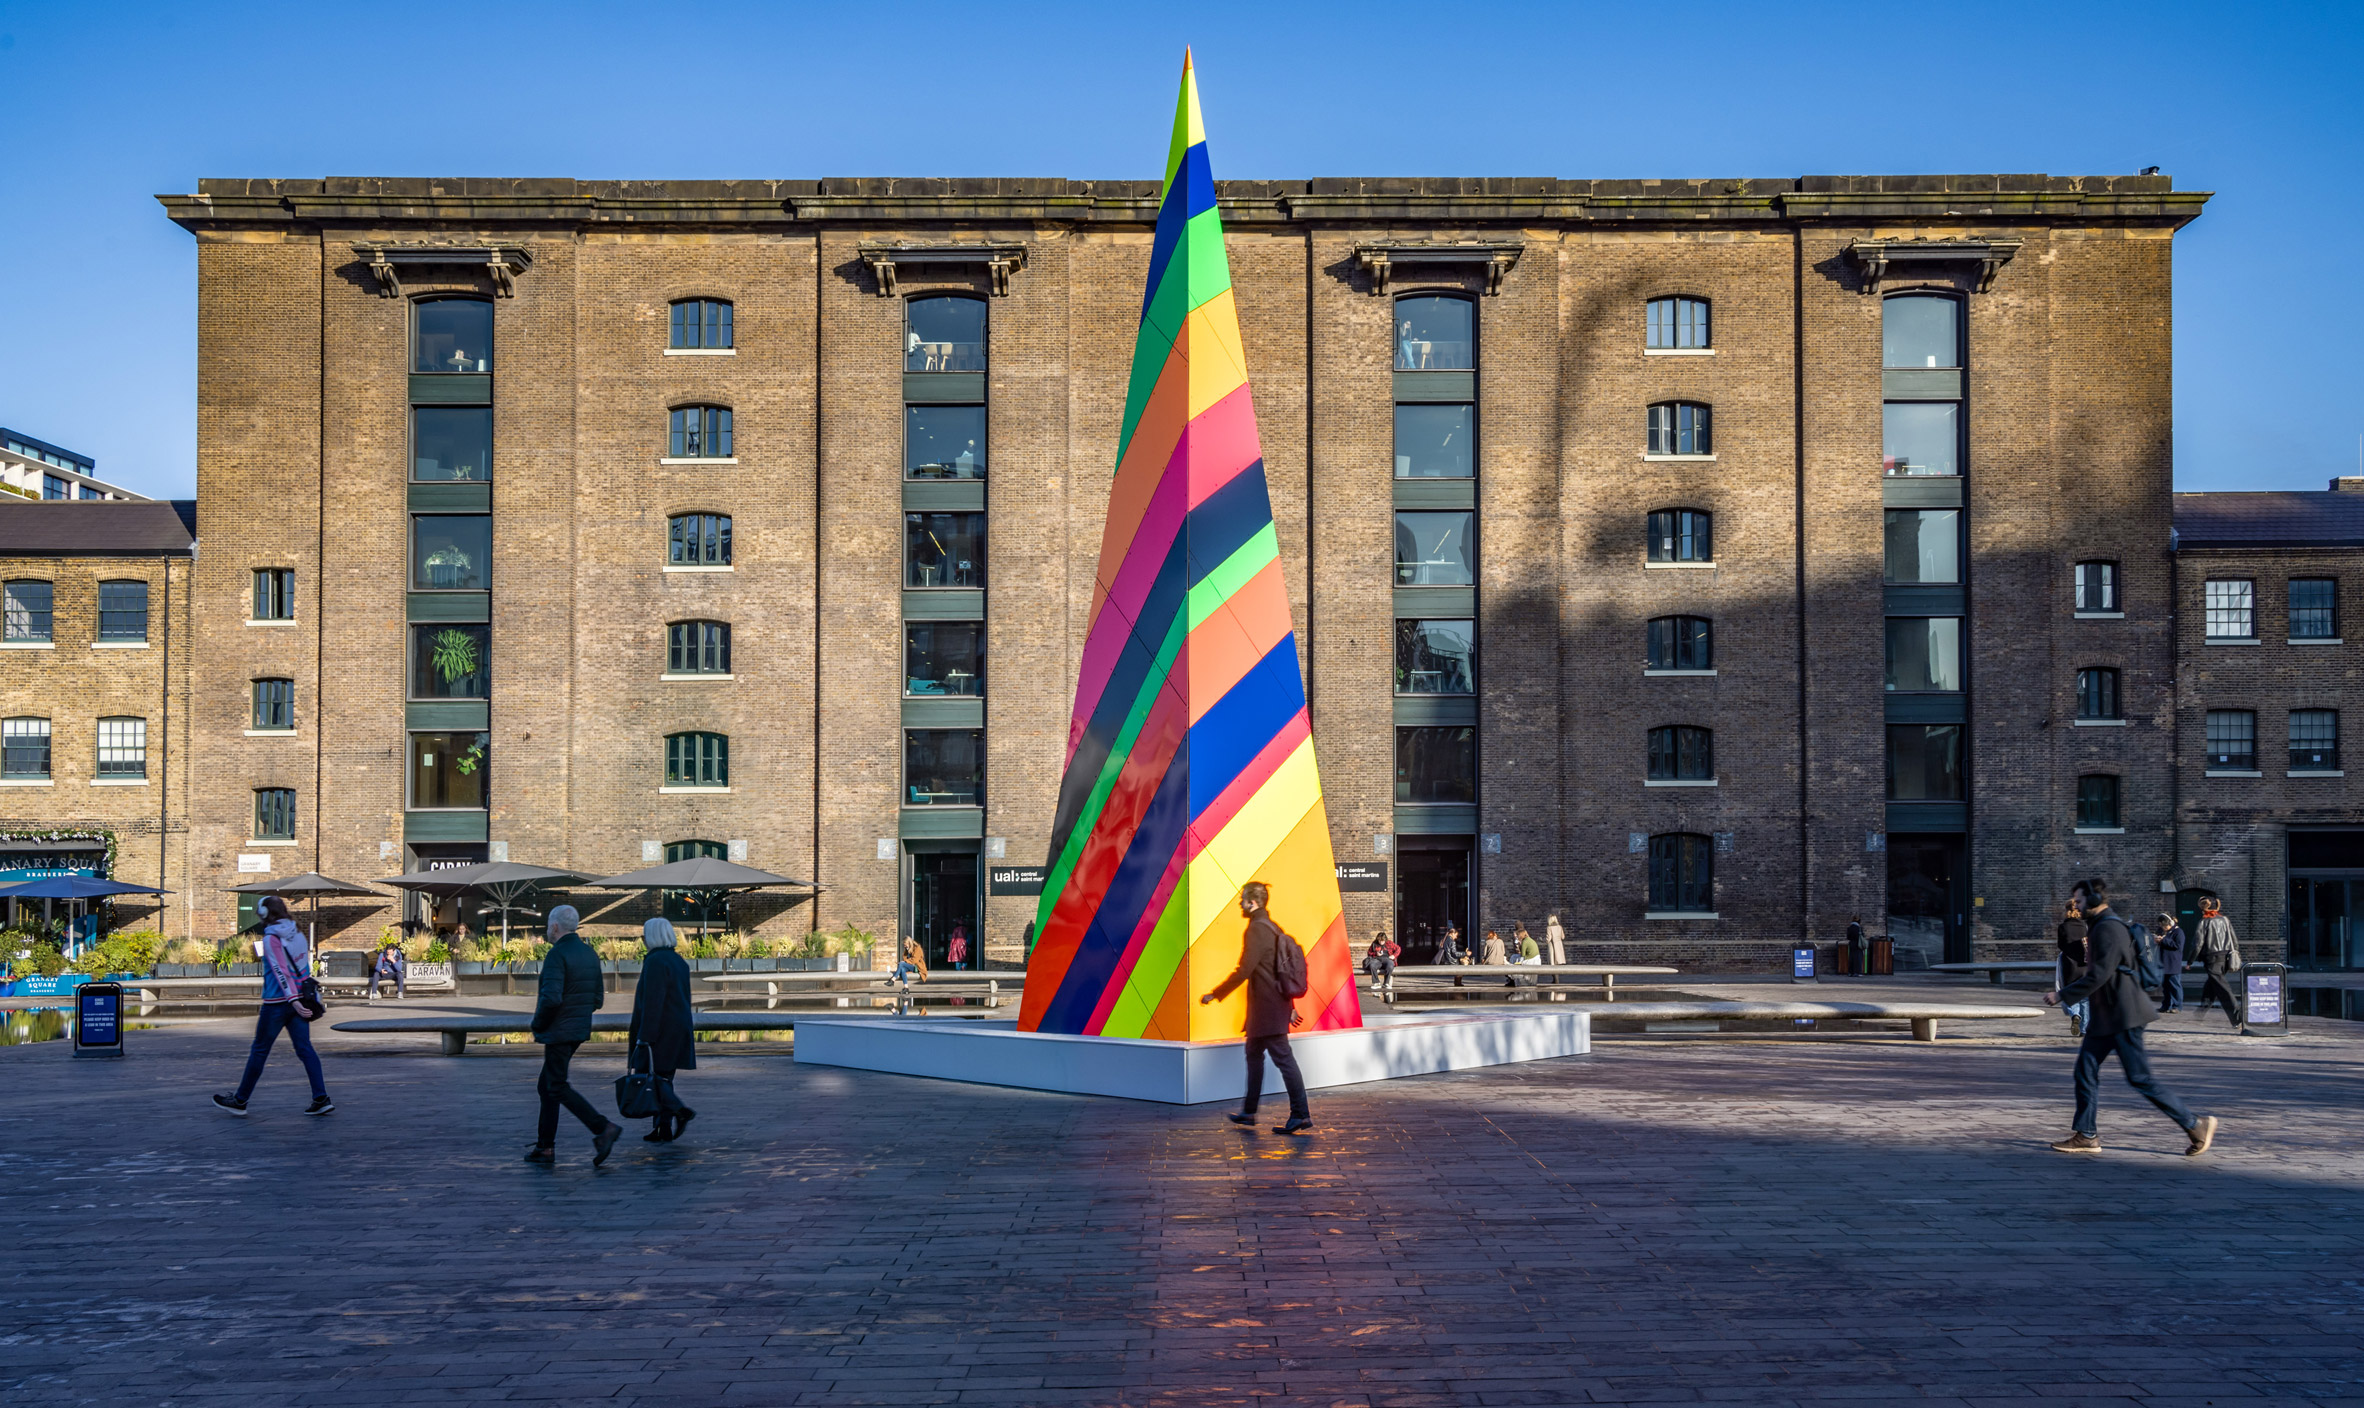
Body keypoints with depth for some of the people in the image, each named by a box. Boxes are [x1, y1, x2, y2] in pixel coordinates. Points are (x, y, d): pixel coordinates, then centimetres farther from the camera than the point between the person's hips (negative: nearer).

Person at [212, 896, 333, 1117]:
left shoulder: (271, 938, -11)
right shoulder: (298, 934, 9)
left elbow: (281, 971, -18)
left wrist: (293, 999, -23)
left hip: (277, 1002, -6)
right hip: (298, 1001, 6)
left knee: (259, 1050, 6)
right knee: (305, 1049, 4)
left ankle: (240, 1101, 18)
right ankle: (321, 1099, -4)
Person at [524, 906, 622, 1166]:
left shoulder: (557, 954, -17)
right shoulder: (590, 954, 10)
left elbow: (551, 998, -26)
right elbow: (598, 998, 12)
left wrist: (538, 1023, -10)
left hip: (557, 1032, -9)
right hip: (579, 1030, 9)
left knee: (559, 1089, -4)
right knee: (547, 1086, 16)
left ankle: (603, 1128, -17)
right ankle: (545, 1147, 18)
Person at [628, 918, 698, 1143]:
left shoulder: (655, 962, -16)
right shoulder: (678, 961, 13)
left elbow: (652, 1003, -21)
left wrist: (644, 1037, -21)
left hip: (659, 1031, -9)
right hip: (678, 1031, 9)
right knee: (663, 1079, 11)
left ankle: (680, 1112, -17)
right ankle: (664, 1130, 10)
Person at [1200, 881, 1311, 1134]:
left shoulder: (1257, 929, -15)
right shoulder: (1273, 928, 15)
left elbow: (1243, 971, -20)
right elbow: (1282, 971, 20)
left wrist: (1215, 994, -12)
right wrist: (1290, 1006, 24)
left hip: (1267, 1008, -10)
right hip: (1278, 1005, 10)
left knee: (1283, 1057, -8)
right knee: (1253, 1053, 18)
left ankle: (1301, 1114, -7)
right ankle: (1248, 1111, 27)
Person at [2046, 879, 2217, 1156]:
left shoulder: (2109, 928, -17)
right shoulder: (2098, 927, 16)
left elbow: (2099, 975, -24)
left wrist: (2062, 995, -19)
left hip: (2123, 1017, -10)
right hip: (2105, 1017, 10)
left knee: (2140, 1078, -5)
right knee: (2085, 1069, 6)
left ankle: (2195, 1125, 6)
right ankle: (2086, 1135, 9)